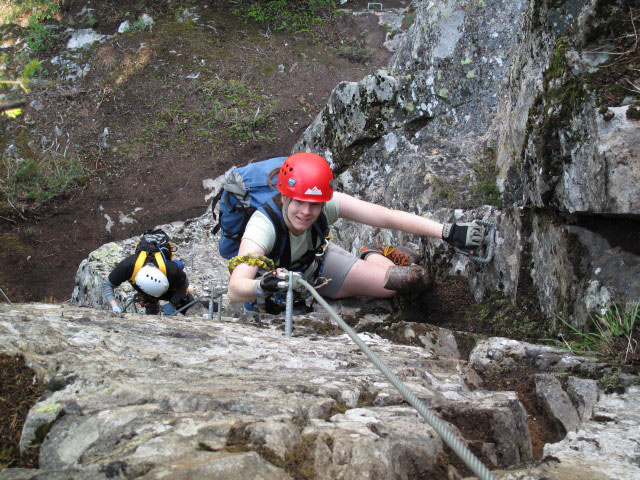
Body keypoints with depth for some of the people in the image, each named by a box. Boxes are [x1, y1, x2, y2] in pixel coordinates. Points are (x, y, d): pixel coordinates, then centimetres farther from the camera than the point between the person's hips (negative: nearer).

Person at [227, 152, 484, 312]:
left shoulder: (329, 203, -32)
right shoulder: (263, 226, -41)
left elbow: (389, 217, -34)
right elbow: (235, 290, -52)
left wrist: (448, 232, -42)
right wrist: (262, 287, -75)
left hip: (318, 264, 1)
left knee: (417, 279, -12)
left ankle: (372, 255, 23)